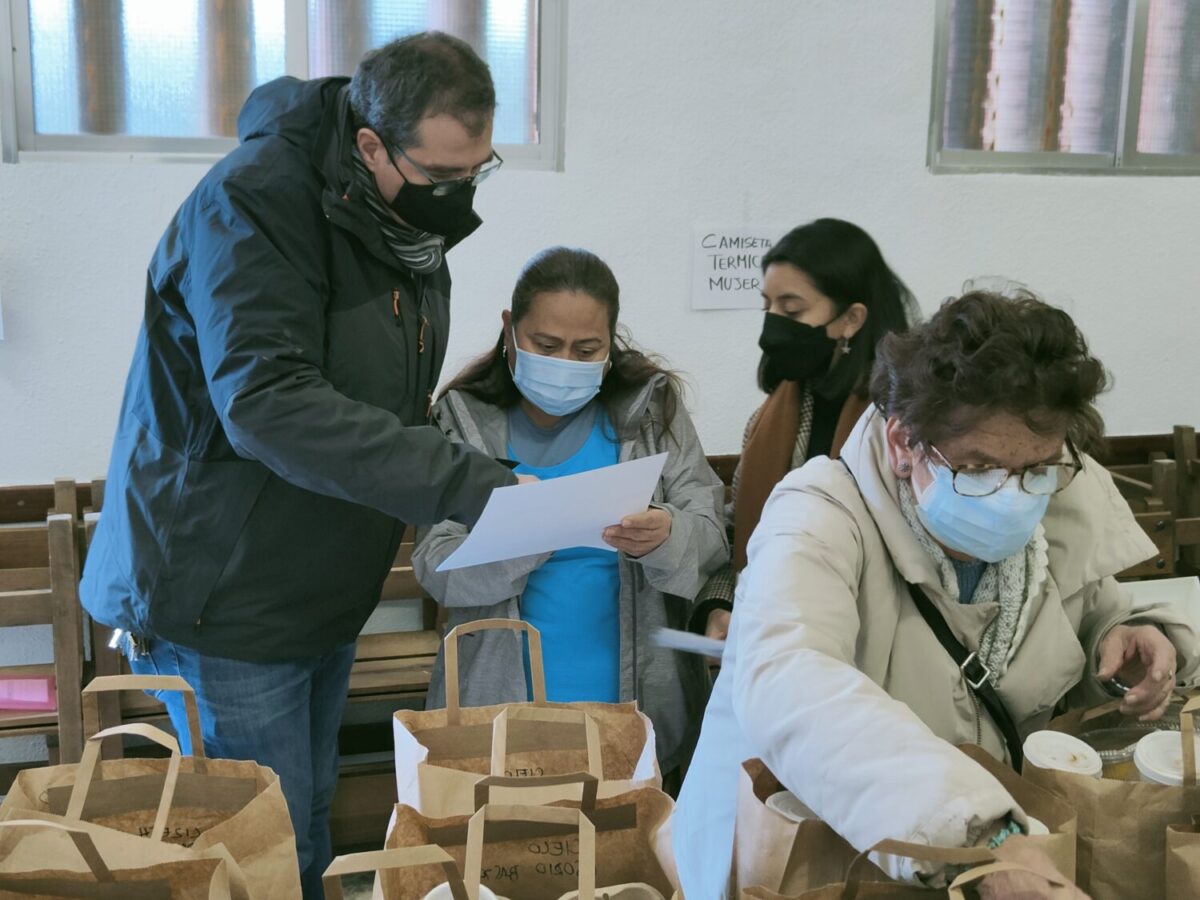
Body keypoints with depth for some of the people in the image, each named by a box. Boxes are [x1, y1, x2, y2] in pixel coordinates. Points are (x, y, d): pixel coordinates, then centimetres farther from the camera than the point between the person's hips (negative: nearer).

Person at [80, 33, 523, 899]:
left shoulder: (409, 208, 3)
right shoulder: (257, 201, -23)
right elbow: (267, 404, -36)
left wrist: (461, 480, 0)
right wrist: (467, 483, -38)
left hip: (327, 591, 8)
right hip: (227, 594, -8)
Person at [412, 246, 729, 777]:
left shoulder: (650, 407, 1)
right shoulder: (464, 419, -2)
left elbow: (712, 536, -3)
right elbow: (434, 568, -7)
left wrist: (665, 538, -26)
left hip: (636, 698, 1)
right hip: (500, 700, 0)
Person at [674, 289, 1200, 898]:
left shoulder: (1062, 514, -3)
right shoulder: (821, 519, -21)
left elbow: (1092, 621, 15)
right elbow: (783, 687, -39)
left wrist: (1124, 644, -8)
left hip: (1012, 833, 5)